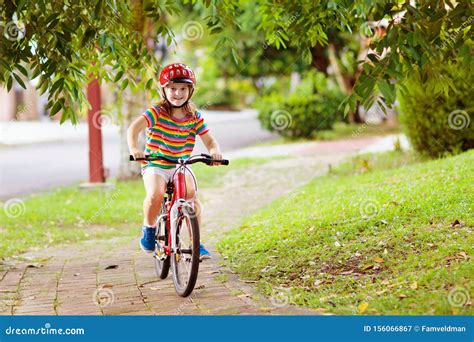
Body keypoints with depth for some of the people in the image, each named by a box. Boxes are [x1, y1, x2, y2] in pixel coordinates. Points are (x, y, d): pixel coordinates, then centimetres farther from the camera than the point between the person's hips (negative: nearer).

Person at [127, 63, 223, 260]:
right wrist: (134, 149, -43)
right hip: (155, 166, -3)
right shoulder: (157, 112, -12)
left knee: (192, 196, -22)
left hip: (181, 167, 3)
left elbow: (209, 140, -1)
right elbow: (133, 129, -24)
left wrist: (214, 151, -25)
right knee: (155, 195, -31)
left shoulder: (194, 117, 0)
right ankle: (149, 228, 1)